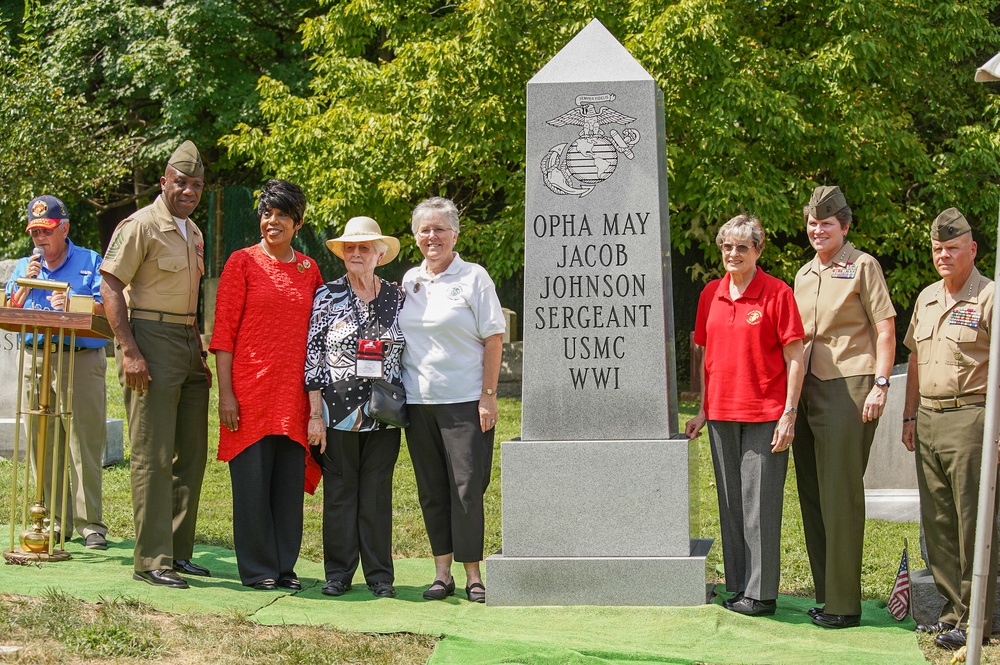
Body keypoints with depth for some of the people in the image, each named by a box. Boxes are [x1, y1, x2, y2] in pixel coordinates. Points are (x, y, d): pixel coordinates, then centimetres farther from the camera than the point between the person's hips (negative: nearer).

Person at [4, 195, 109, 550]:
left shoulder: (90, 262, 8)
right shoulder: (24, 267, 19)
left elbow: (106, 310, -2)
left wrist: (72, 304, -17)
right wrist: (26, 284, -1)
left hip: (81, 361, -4)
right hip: (35, 360, 4)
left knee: (85, 446, -7)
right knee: (42, 445, 3)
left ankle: (90, 524, -4)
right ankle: (52, 519, 11)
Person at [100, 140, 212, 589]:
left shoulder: (193, 232, 18)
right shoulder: (141, 225, -8)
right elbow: (110, 287, -13)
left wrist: (200, 350, 16)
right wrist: (129, 351, -20)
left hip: (188, 345, 8)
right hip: (151, 340, -8)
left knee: (192, 452, 9)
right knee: (154, 455, -7)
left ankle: (179, 551, 18)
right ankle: (152, 560, -4)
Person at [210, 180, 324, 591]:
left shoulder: (308, 269, 12)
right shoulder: (242, 262, 0)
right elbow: (223, 331, -3)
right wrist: (225, 392, -10)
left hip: (294, 393, 4)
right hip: (251, 389, -4)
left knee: (290, 483, 6)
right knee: (252, 481, -1)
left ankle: (285, 567, 16)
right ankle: (257, 570, 9)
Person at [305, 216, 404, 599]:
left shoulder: (396, 297, 8)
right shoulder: (328, 296, 1)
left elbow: (405, 354, 14)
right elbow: (313, 355, -1)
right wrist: (315, 414, -6)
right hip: (339, 410, -2)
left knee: (378, 492, 5)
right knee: (339, 491, 3)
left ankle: (380, 575, 12)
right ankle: (338, 573, 11)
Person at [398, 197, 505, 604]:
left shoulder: (473, 278, -1)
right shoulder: (409, 280, 13)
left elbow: (493, 339, -4)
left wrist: (488, 396, -10)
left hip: (464, 401, -5)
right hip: (417, 402, 5)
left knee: (467, 488, -5)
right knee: (431, 491, 7)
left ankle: (473, 574, 2)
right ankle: (442, 573, 13)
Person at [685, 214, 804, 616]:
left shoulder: (776, 293, -6)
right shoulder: (711, 294, 10)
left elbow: (795, 357, -6)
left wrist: (789, 414, -11)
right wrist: (702, 411, 14)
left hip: (765, 415, -6)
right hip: (721, 415, 6)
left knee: (760, 504, -3)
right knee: (730, 503, 10)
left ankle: (761, 593, 3)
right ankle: (738, 586, 19)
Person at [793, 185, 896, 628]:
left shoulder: (862, 266, -2)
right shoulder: (804, 274, 18)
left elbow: (885, 329, -5)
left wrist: (879, 384, -13)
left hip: (848, 388, -7)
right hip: (808, 392, 7)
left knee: (841, 496, -7)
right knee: (812, 495, 8)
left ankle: (844, 604, -3)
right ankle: (825, 595, 17)